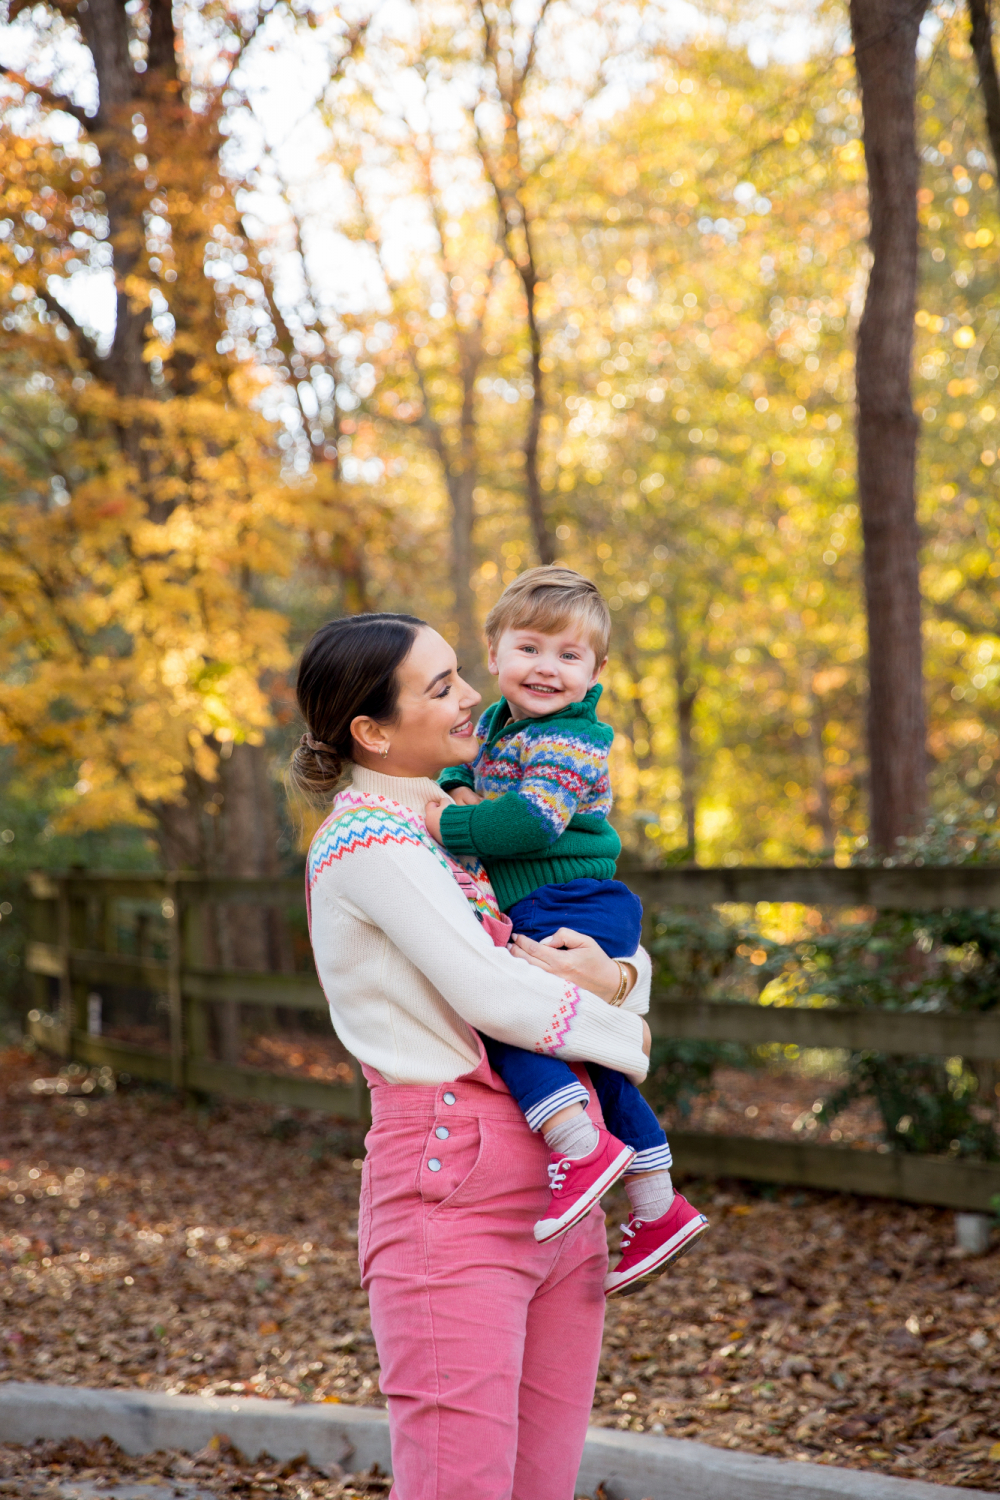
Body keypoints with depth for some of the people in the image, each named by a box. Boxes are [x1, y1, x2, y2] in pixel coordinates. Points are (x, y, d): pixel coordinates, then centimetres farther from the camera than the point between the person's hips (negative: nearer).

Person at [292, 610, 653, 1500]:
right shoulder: (367, 842, -8)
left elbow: (636, 966, 16)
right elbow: (490, 992, -17)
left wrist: (610, 976, -8)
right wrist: (627, 1039, -2)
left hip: (558, 1204, 8)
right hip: (456, 1195, -8)